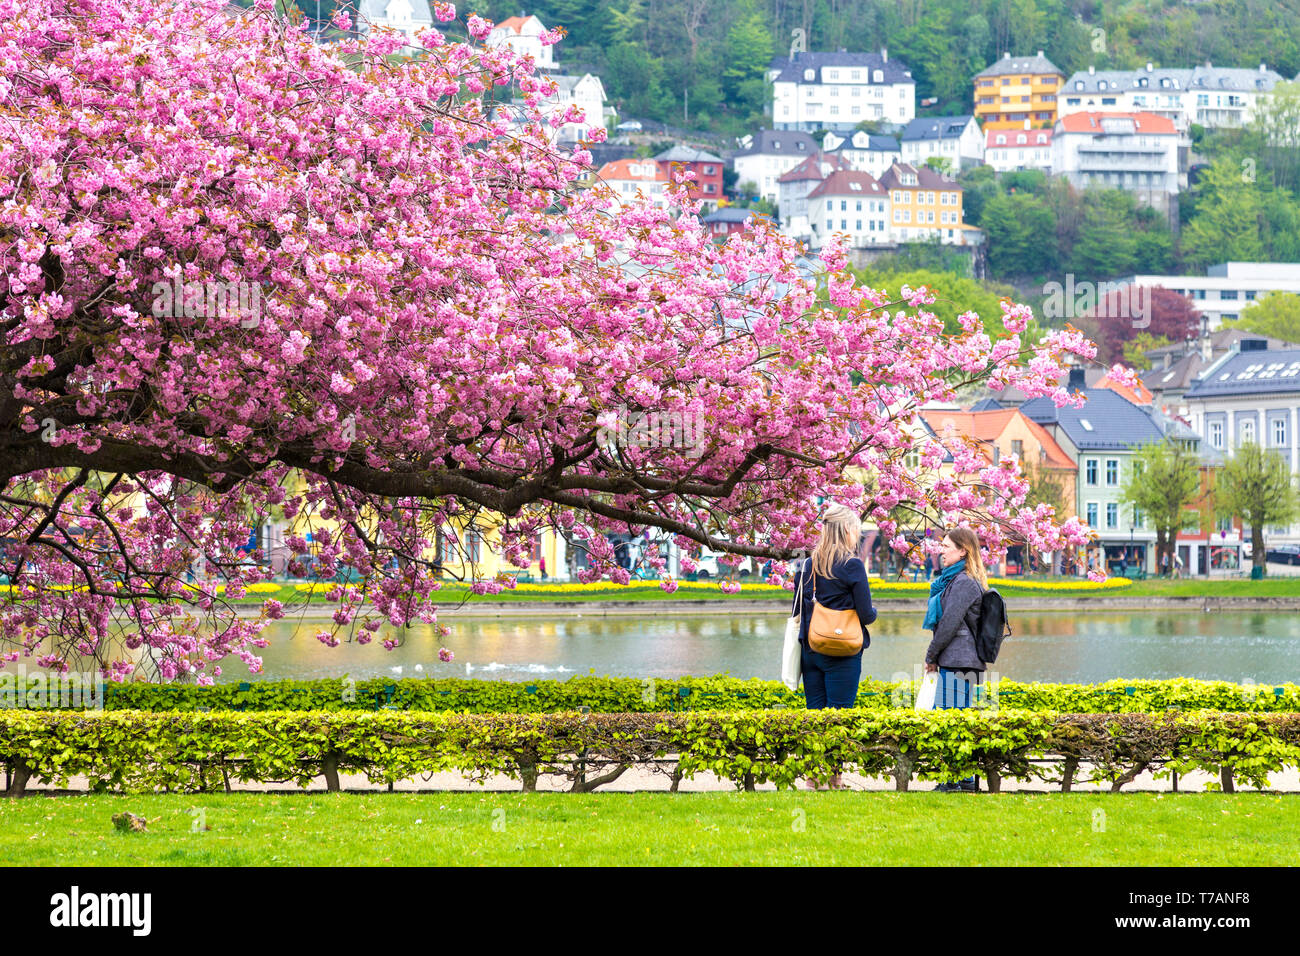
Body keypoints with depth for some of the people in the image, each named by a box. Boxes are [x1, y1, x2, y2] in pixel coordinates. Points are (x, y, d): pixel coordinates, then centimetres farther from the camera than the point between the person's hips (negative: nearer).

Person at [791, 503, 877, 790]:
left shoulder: (807, 566, 6)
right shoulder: (852, 566, -11)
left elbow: (796, 611, 12)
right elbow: (866, 614, -10)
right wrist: (873, 613, 11)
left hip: (810, 649, 5)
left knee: (814, 713, 10)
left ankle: (813, 777, 10)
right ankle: (834, 778, -2)